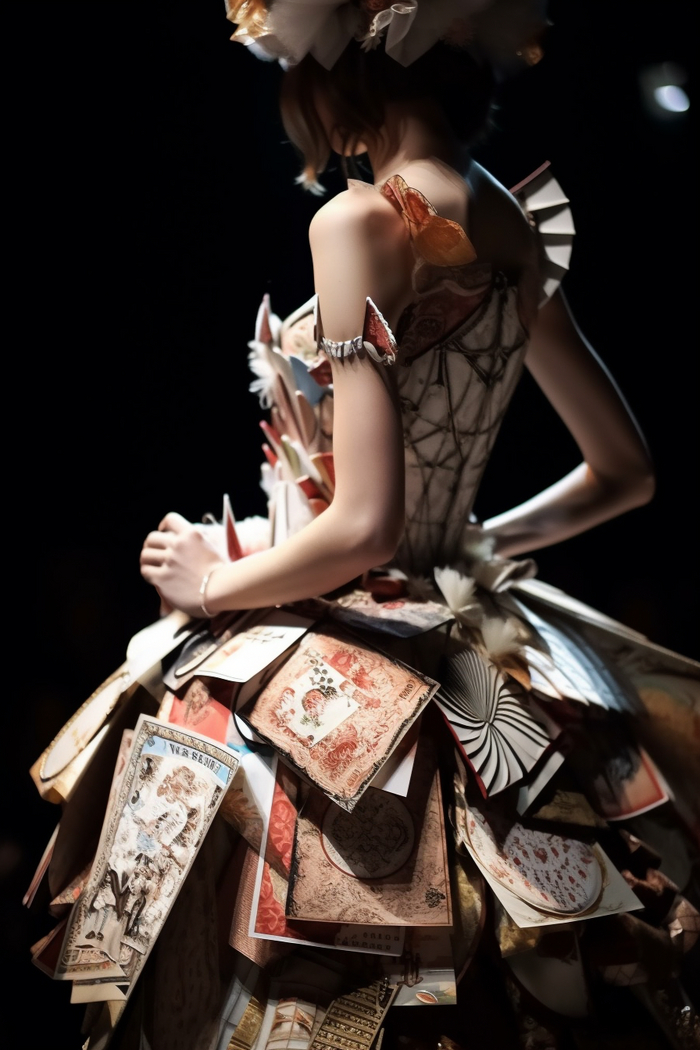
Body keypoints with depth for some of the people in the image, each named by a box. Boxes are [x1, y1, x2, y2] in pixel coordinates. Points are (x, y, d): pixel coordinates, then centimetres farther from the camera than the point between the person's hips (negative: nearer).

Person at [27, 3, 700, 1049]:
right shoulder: (516, 229, 4)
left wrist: (214, 583, -8)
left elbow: (363, 529, -25)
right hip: (460, 648, 8)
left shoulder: (362, 220, -19)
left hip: (346, 655, -8)